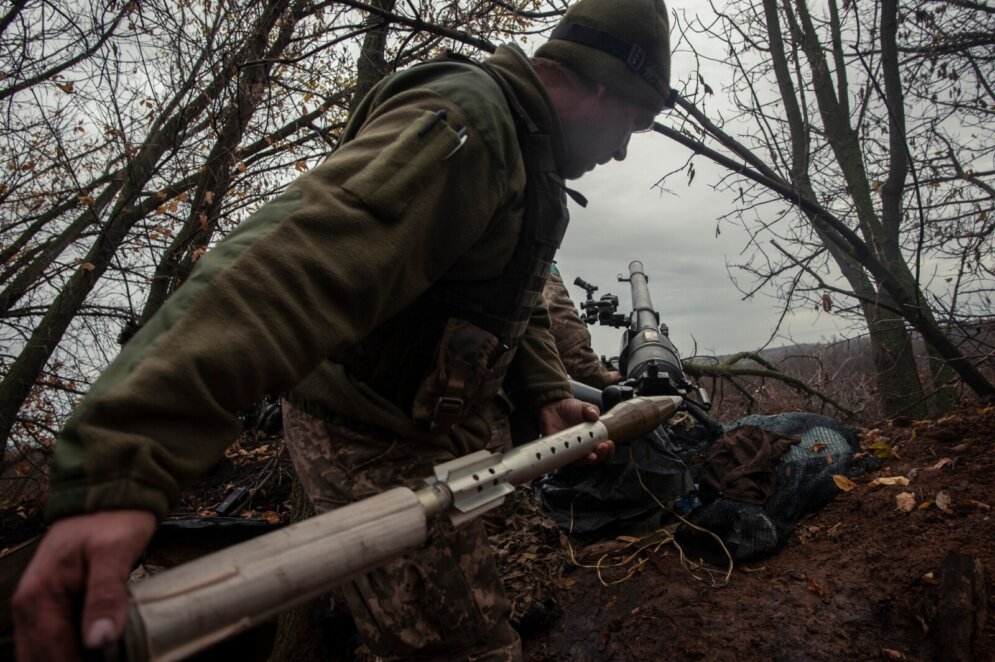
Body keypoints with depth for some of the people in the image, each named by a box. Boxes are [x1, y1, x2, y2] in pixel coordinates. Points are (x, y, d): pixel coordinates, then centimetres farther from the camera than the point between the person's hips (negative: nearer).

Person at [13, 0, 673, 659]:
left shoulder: (532, 160, 13)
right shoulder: (463, 122, -24)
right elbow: (295, 261, -39)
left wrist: (549, 394, 0)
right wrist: (119, 470, -47)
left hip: (436, 431, 11)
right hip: (373, 442, -10)